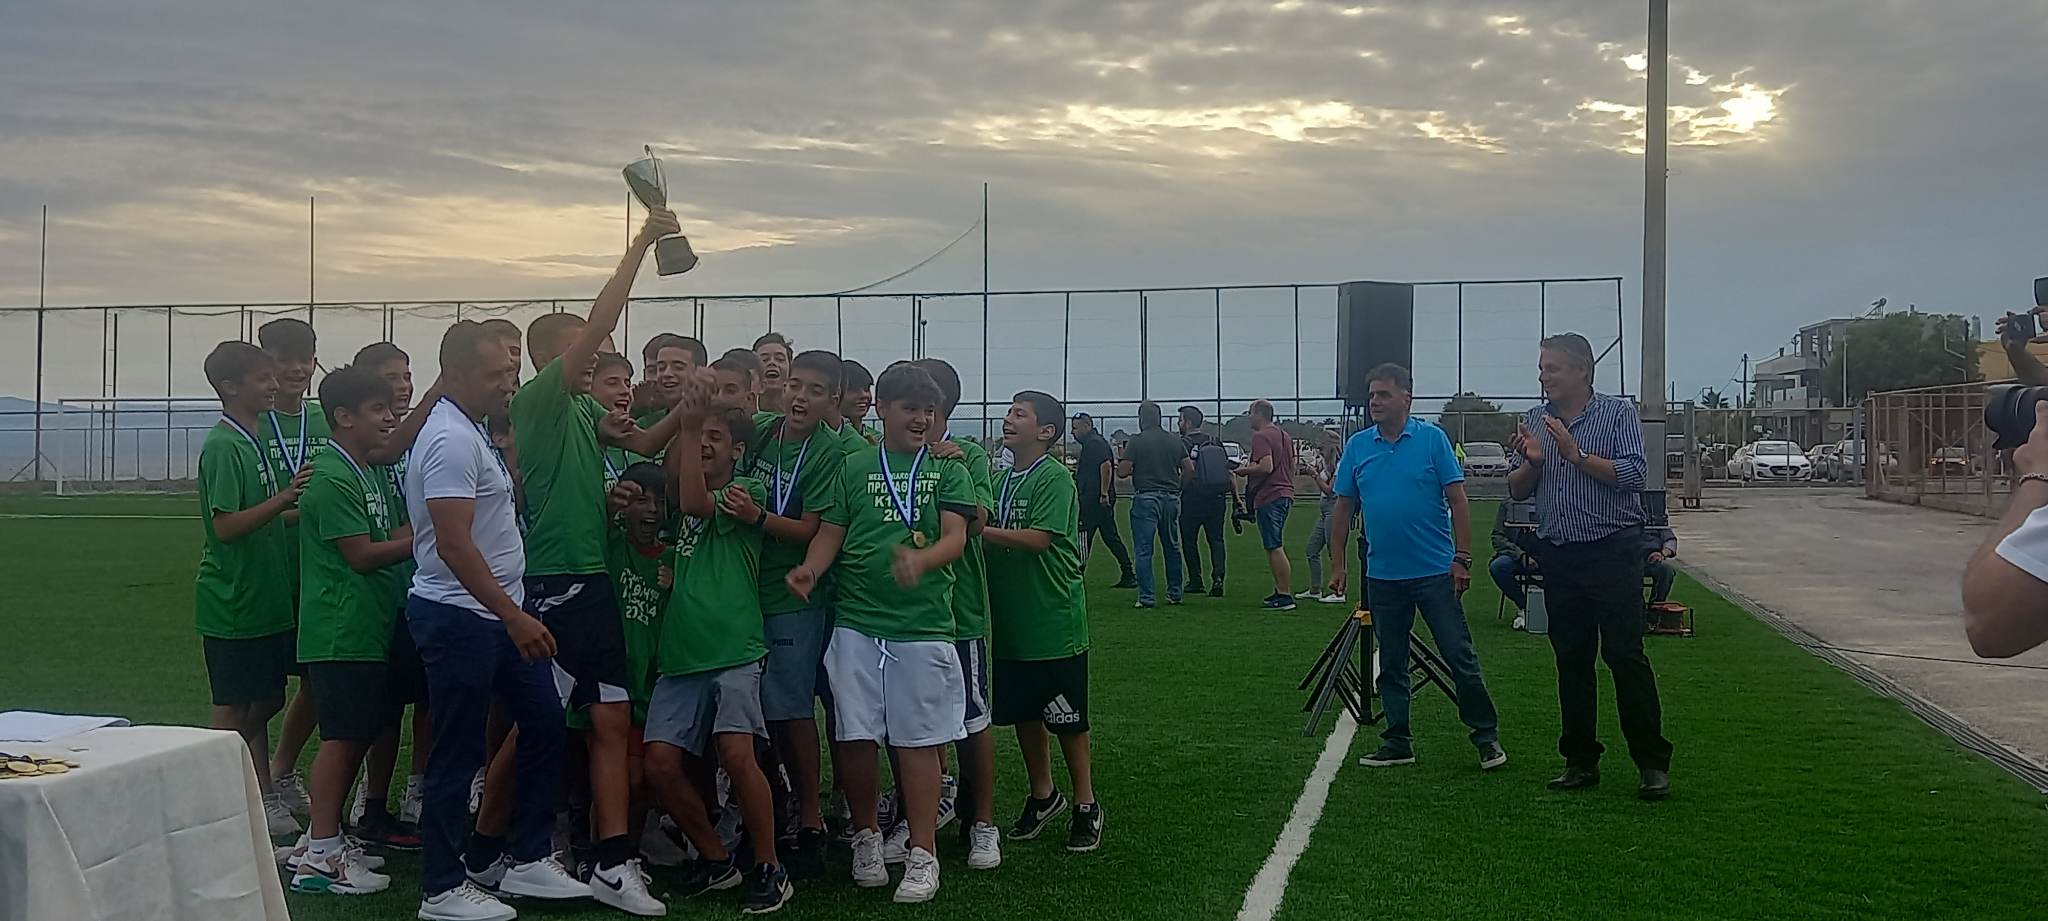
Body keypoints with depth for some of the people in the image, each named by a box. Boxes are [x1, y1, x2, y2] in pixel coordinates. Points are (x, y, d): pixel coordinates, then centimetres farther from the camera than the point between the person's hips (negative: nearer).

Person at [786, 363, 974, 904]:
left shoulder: (947, 469, 7)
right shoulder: (855, 468, 12)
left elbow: (955, 537, -3)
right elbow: (831, 532, 11)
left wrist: (919, 560, -24)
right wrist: (811, 568, -10)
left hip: (923, 624, -1)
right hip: (856, 621, 2)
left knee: (918, 739, 0)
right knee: (854, 737, 1)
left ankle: (922, 854, 10)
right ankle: (866, 837, 23)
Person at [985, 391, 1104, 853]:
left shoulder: (1054, 478, -12)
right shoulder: (1002, 479, 11)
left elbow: (1037, 539, -21)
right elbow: (980, 523, 10)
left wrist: (979, 530, -20)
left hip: (1054, 623, -7)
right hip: (1012, 624, 7)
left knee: (1068, 720, 3)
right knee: (1023, 714, 14)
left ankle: (1086, 806, 17)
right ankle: (1043, 796, 31)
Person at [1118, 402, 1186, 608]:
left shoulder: (1137, 442, -7)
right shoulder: (1175, 441, 7)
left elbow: (1122, 472, -11)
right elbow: (1189, 469, 7)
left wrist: (1134, 467, 10)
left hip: (1146, 498, -5)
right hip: (1171, 498, 5)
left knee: (1144, 550, -2)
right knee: (1172, 548, 16)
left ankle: (1146, 597, -6)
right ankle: (1174, 593, 21)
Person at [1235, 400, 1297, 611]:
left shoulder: (1261, 437, -12)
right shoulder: (1285, 437, 18)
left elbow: (1266, 467, -23)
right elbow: (1292, 467, 22)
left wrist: (1243, 470, -9)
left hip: (1269, 497, -10)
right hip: (1285, 493, 10)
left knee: (1275, 548, -8)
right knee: (1275, 547, 16)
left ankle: (1286, 595, -10)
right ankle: (1280, 591, 18)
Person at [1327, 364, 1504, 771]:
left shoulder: (1433, 439, -3)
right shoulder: (1358, 446, 6)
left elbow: (1457, 501, -4)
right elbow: (1343, 508, 10)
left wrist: (1462, 558, -9)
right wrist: (1337, 564, 7)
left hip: (1435, 572, -4)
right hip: (1383, 576, 4)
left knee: (1460, 656, -1)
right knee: (1391, 666, 10)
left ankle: (1487, 736, 12)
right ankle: (1397, 744, 20)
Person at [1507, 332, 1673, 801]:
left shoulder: (1617, 413, -2)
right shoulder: (1535, 422, 12)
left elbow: (1633, 474, -13)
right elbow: (1516, 491, 11)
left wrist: (1576, 454, -19)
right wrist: (1531, 462, -9)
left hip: (1612, 551, -5)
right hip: (1558, 556, 5)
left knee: (1624, 654, -8)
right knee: (1571, 660, 8)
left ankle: (1653, 763, 0)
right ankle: (1581, 761, 17)